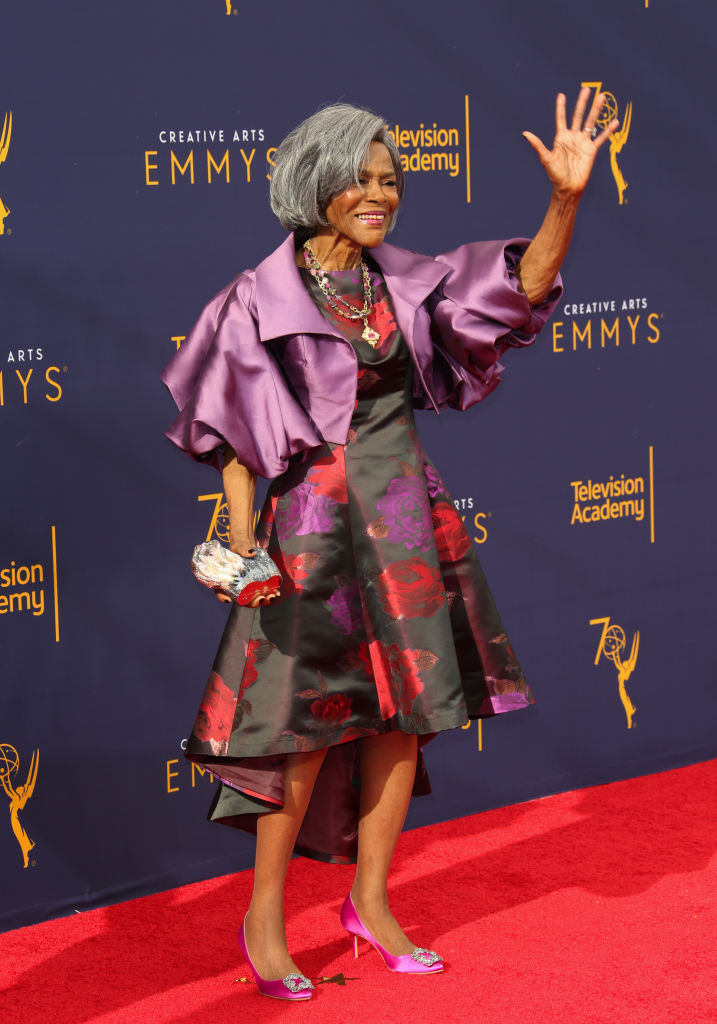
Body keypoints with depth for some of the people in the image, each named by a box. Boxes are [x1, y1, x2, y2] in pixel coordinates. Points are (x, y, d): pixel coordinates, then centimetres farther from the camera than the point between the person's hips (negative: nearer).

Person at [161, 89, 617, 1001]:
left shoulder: (406, 282, 5)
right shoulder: (263, 298, -7)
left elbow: (524, 287, 0)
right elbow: (232, 431, -6)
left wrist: (566, 197, -14)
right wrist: (242, 539, -14)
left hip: (409, 517, 5)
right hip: (318, 522, -5)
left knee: (403, 714, 8)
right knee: (312, 718, -4)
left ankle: (370, 901, 21)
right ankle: (264, 915, 11)